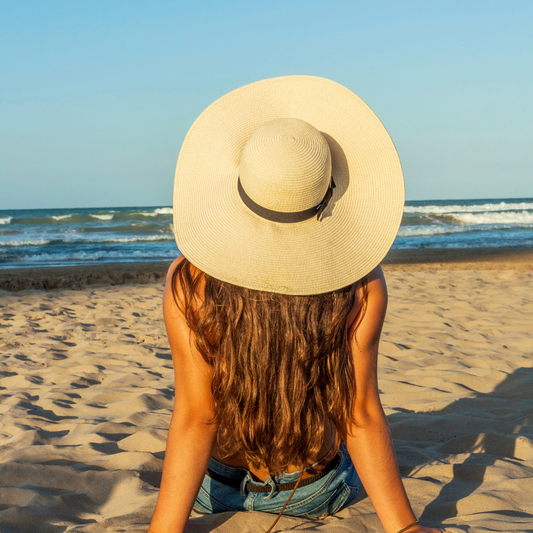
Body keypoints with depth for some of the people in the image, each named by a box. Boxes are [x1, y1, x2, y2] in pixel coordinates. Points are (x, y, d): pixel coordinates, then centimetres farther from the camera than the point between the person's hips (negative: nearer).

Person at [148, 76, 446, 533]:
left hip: (216, 489, 0)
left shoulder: (189, 285, -26)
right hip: (318, 493, 0)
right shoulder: (361, 288, -25)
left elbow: (195, 419, -25)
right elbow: (361, 418, -22)